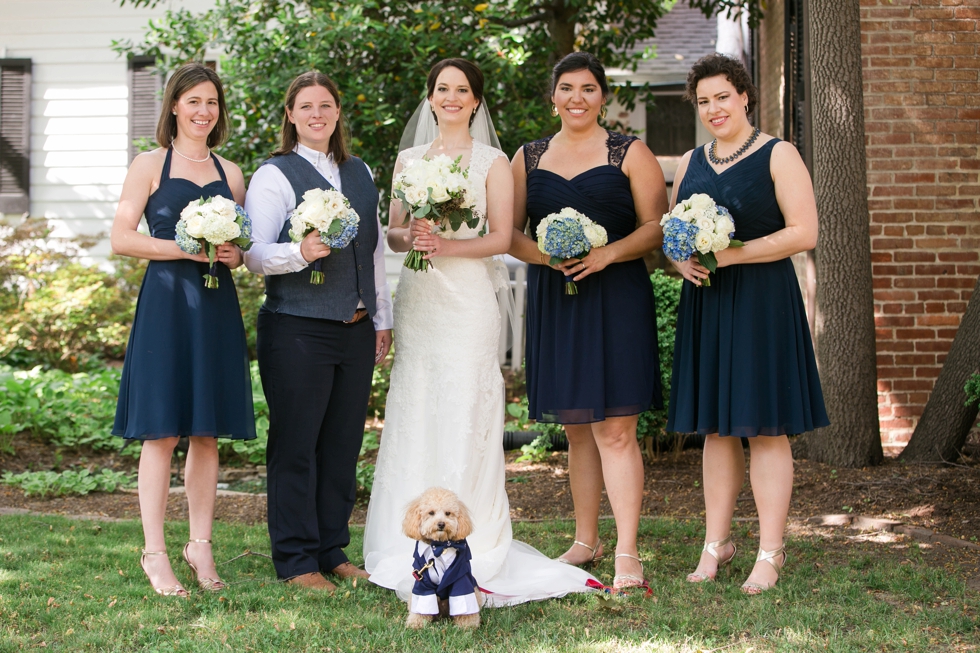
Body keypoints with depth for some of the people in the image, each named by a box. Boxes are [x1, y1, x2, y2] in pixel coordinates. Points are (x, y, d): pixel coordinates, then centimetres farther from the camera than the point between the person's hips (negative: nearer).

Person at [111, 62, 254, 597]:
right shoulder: (150, 165, 2)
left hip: (216, 306, 4)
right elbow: (121, 238, -4)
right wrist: (187, 249, -14)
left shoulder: (229, 172, 15)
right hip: (165, 304, -4)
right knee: (162, 431, -3)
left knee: (208, 431, 7)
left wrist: (234, 254, -3)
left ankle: (201, 545, 17)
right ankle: (155, 553, 4)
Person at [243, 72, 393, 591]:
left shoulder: (360, 173, 16)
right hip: (296, 330, -6)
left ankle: (333, 552, 20)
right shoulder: (274, 175, -3)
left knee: (343, 445, 9)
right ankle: (296, 560, 8)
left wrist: (383, 317, 18)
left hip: (355, 331, 6)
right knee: (296, 446, -1)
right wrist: (301, 252, -29)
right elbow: (256, 254, -11)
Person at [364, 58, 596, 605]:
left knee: (464, 418, -6)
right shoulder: (409, 159, 14)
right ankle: (416, 551, 10)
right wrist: (411, 237, -10)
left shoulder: (492, 161, 3)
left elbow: (501, 238, -3)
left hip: (468, 300, -4)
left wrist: (446, 245, -17)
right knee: (415, 418, 2)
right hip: (417, 299, 4)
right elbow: (392, 231, 12)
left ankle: (470, 552, -1)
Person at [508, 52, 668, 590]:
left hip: (615, 299, -4)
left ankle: (627, 553, -7)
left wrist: (609, 253, -17)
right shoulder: (528, 158, 13)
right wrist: (541, 254, -11)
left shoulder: (630, 153, 4)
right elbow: (509, 232, 10)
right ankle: (585, 540, 23)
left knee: (615, 429, -9)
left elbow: (656, 226, -1)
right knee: (576, 429, 11)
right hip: (553, 302, 4)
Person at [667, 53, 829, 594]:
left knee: (765, 427, -3)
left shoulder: (777, 155, -3)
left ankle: (770, 553, 4)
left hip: (761, 301, -5)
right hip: (704, 303, 5)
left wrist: (731, 254, -17)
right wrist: (681, 261, -5)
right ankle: (716, 543, 16)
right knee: (715, 427, 8)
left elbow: (803, 233, -11)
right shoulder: (690, 163, 13)